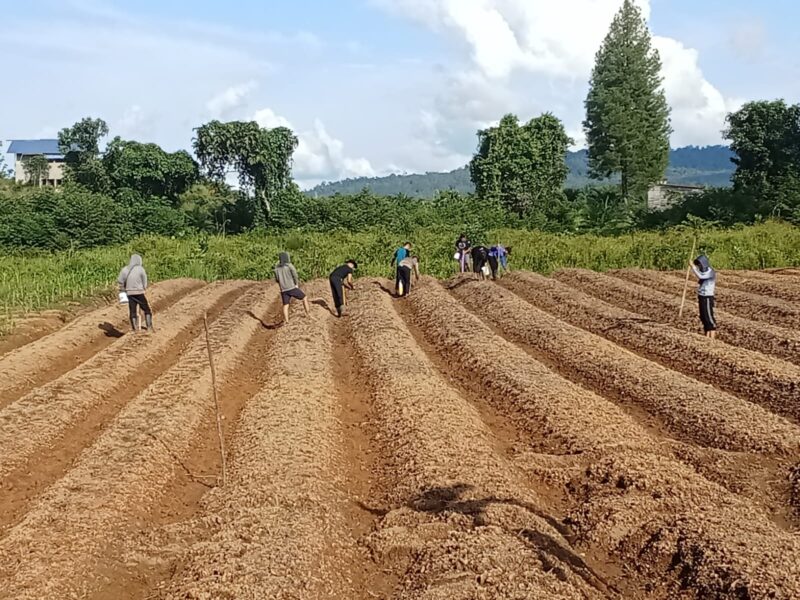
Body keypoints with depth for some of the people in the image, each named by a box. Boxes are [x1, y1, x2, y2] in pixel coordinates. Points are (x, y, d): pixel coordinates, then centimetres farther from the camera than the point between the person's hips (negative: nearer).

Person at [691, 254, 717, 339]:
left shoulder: (710, 272, -14)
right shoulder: (703, 272, 12)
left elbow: (700, 276, -28)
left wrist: (693, 267, -23)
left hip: (707, 298, -9)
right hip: (701, 297, 9)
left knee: (709, 317, -7)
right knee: (703, 317, 11)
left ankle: (712, 337, -5)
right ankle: (707, 336, 17)